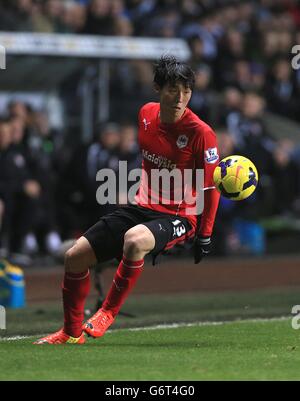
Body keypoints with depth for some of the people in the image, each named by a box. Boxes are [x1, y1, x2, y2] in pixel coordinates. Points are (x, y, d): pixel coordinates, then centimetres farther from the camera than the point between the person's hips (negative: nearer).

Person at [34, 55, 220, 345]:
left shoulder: (201, 133, -17)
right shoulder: (147, 114, 0)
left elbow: (211, 188, -9)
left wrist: (204, 236, -8)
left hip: (179, 217, -7)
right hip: (142, 208, 7)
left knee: (134, 240, -40)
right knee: (75, 256, -1)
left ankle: (108, 313, -19)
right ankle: (72, 333, 19)